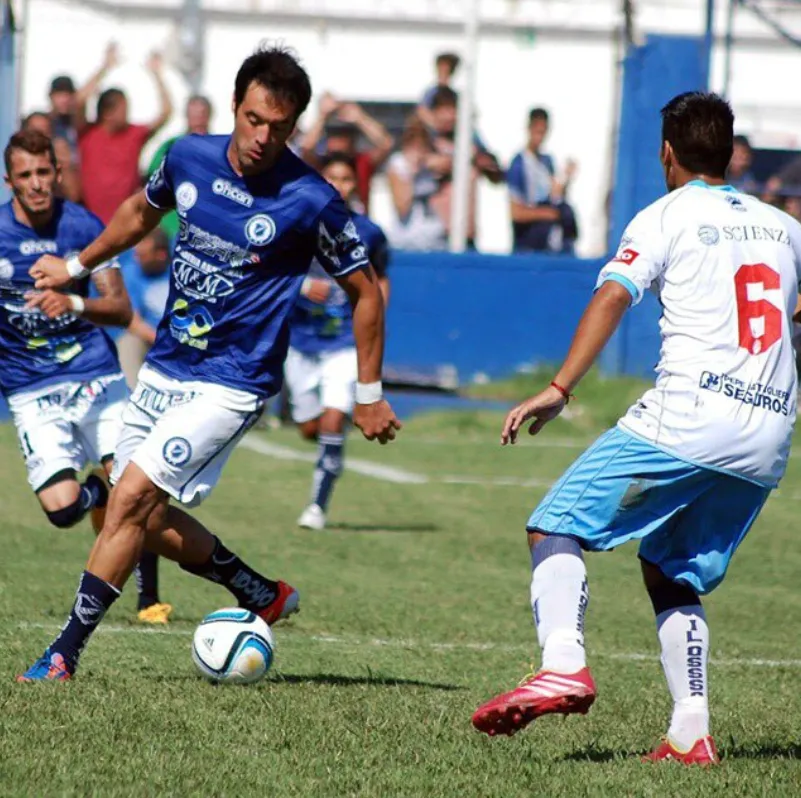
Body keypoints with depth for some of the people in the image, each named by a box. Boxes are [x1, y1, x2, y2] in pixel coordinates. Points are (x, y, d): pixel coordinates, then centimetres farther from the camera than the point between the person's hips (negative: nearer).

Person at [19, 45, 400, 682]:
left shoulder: (311, 201, -16)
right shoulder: (189, 158, -2)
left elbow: (366, 290, -4)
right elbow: (142, 212, 21)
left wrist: (369, 395, 0)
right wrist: (76, 267, 30)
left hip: (231, 384, -6)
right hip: (164, 367, 7)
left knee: (132, 497, -18)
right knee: (146, 518, 7)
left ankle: (64, 654, -11)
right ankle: (263, 596, 28)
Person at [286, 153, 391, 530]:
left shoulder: (367, 232, 1)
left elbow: (380, 280, 17)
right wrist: (301, 286, -20)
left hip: (347, 340, -1)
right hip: (301, 339, 1)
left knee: (333, 421, -17)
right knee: (310, 428, 8)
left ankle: (318, 505, -11)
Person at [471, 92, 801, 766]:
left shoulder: (667, 217, 3)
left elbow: (613, 296, -11)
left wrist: (559, 390, -17)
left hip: (690, 414, -6)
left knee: (556, 527, -5)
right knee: (672, 575, 18)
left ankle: (564, 664, -29)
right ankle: (691, 734, 4)